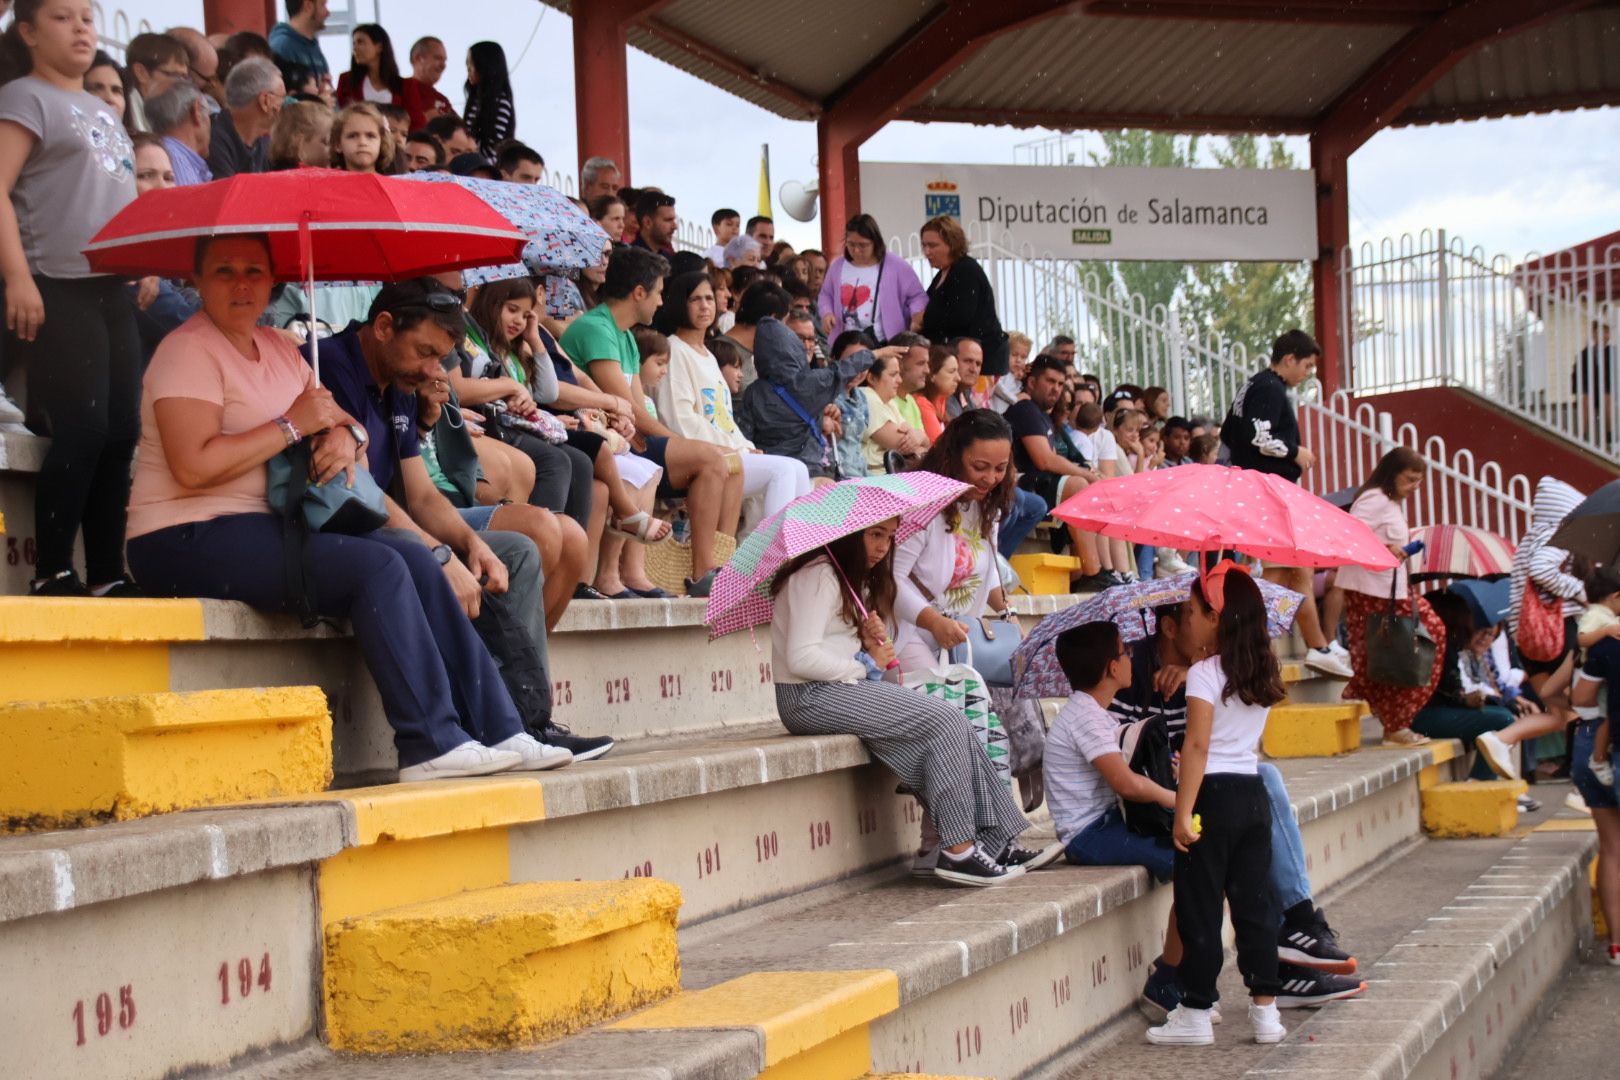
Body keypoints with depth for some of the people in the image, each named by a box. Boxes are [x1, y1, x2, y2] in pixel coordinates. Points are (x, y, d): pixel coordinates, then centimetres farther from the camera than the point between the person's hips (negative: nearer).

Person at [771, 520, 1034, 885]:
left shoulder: (854, 579, 20)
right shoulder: (818, 576, -12)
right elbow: (801, 658, -21)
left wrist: (874, 645, -2)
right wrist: (865, 665, -11)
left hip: (843, 684, 10)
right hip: (811, 698, -10)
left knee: (953, 724, -6)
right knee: (944, 722, -17)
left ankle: (994, 839, -9)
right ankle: (957, 851, -16)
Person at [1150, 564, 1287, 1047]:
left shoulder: (1205, 673, -11)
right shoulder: (1265, 676, 9)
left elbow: (1198, 745, -17)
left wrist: (1183, 813, -17)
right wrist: (1184, 679, 24)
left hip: (1214, 794, -7)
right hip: (1252, 794, 7)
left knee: (1200, 908, 0)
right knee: (1254, 902, 11)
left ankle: (1196, 1015, 4)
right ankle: (1266, 1010, 12)